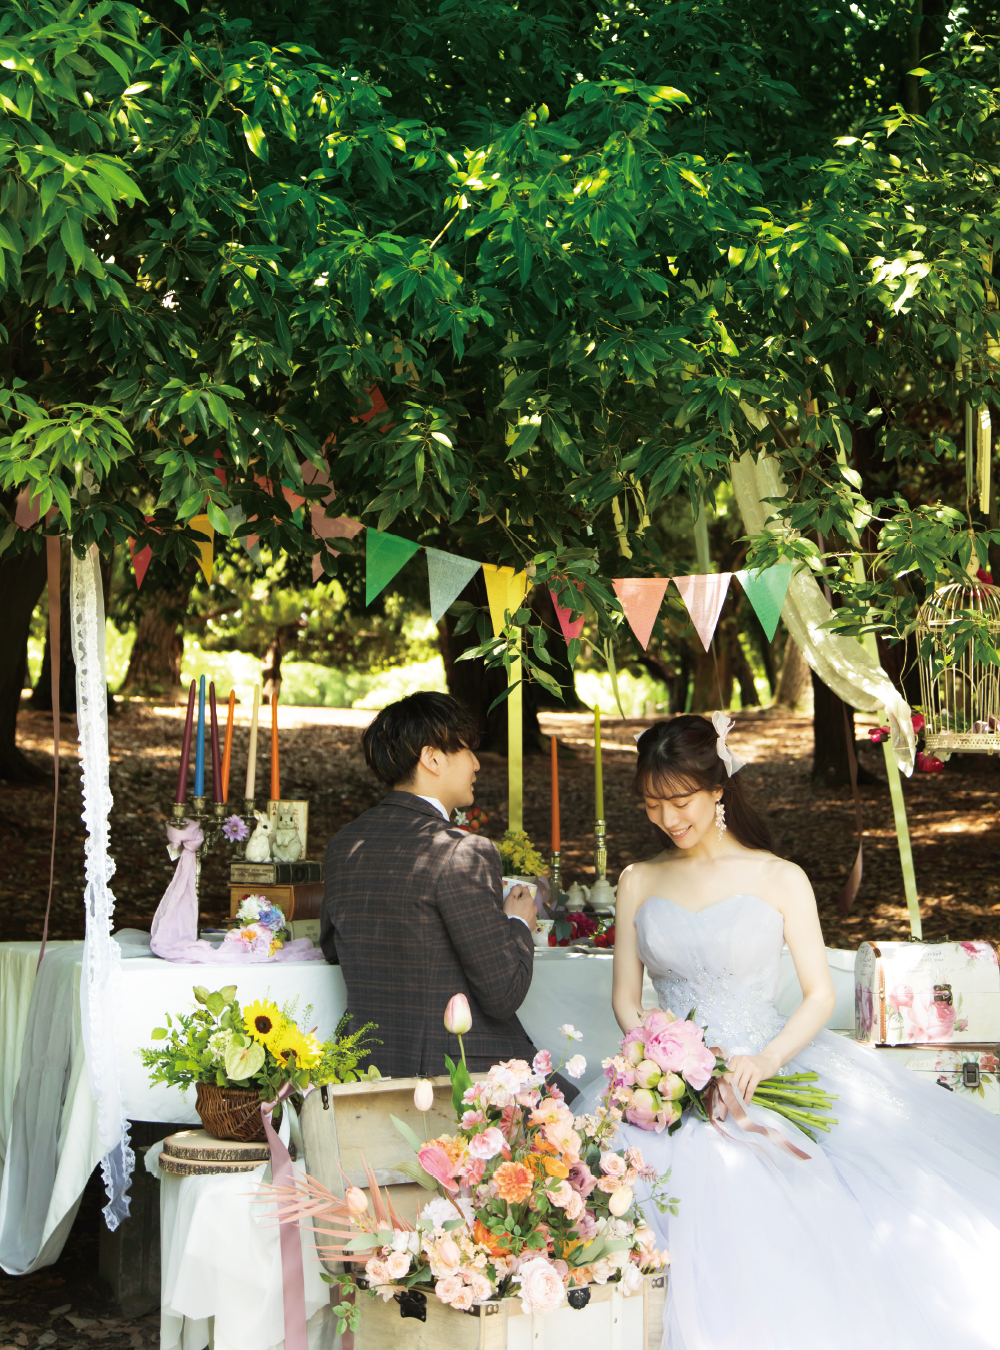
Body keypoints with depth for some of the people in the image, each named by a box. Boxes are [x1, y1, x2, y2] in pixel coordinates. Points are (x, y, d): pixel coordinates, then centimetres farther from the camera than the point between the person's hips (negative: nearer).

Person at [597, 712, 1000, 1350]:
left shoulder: (780, 880, 4)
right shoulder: (639, 882, 13)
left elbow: (820, 995, 1)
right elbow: (626, 998, 13)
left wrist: (768, 1059, -17)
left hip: (773, 1074, -1)